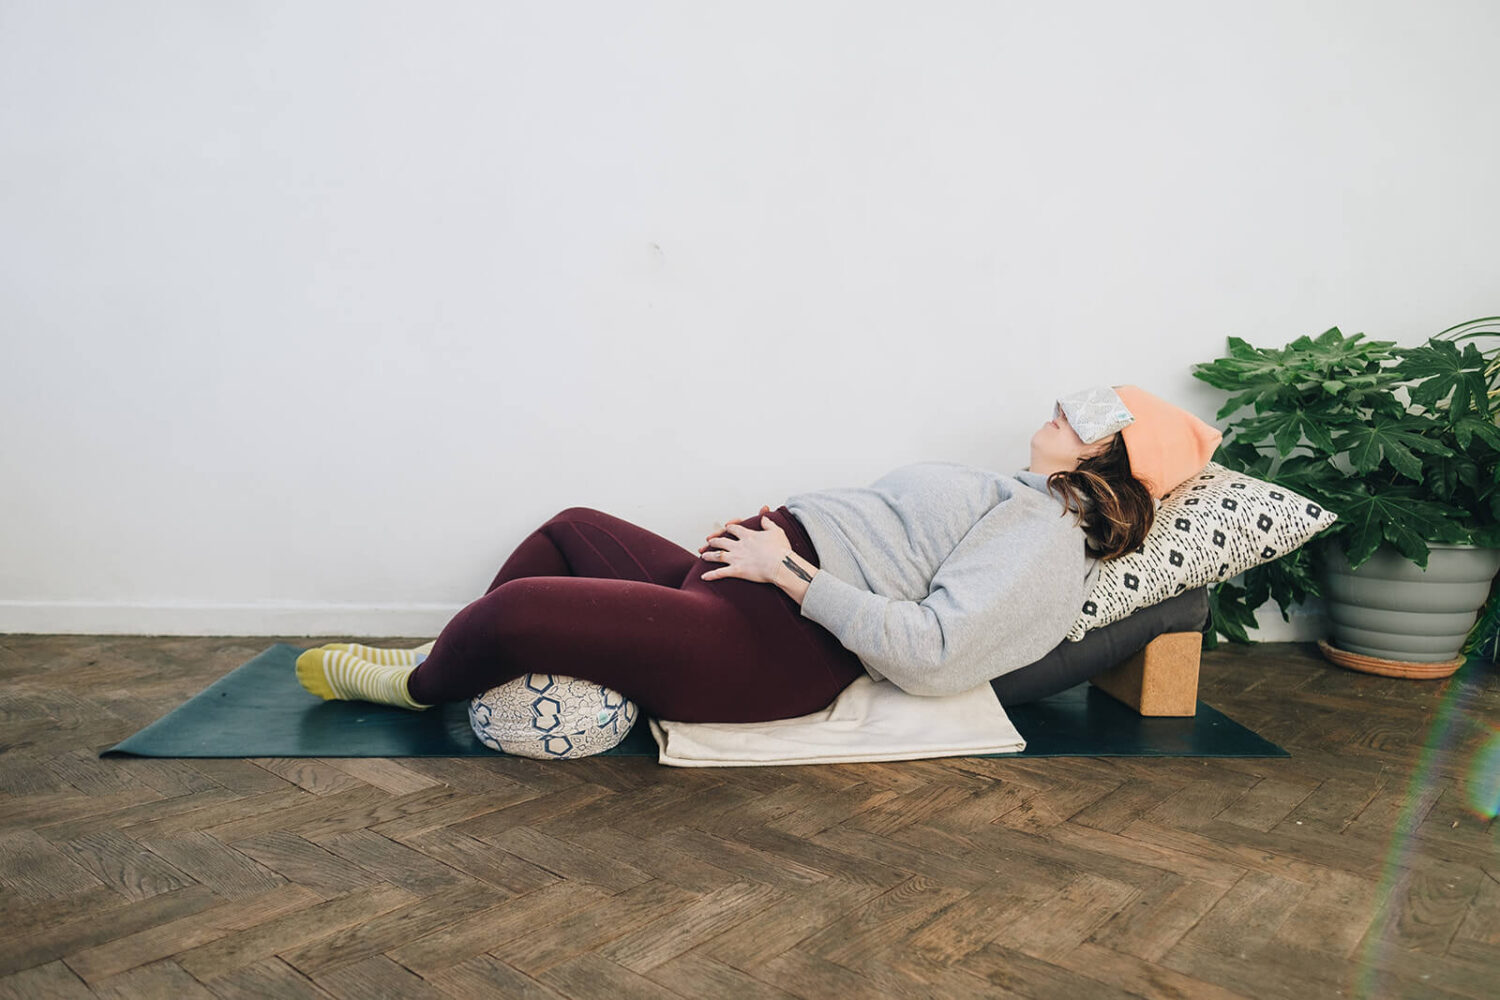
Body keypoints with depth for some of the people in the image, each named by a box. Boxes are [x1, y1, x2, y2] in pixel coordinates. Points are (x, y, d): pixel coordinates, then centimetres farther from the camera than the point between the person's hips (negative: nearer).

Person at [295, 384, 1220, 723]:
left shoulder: (1046, 541, -12)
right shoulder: (1009, 499, 19)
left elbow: (926, 652, -25)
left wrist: (788, 569, -22)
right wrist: (773, 528, 9)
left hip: (771, 642, -11)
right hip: (753, 586, 11)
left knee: (513, 610, -17)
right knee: (571, 530, 22)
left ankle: (416, 687, 17)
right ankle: (448, 663, 31)